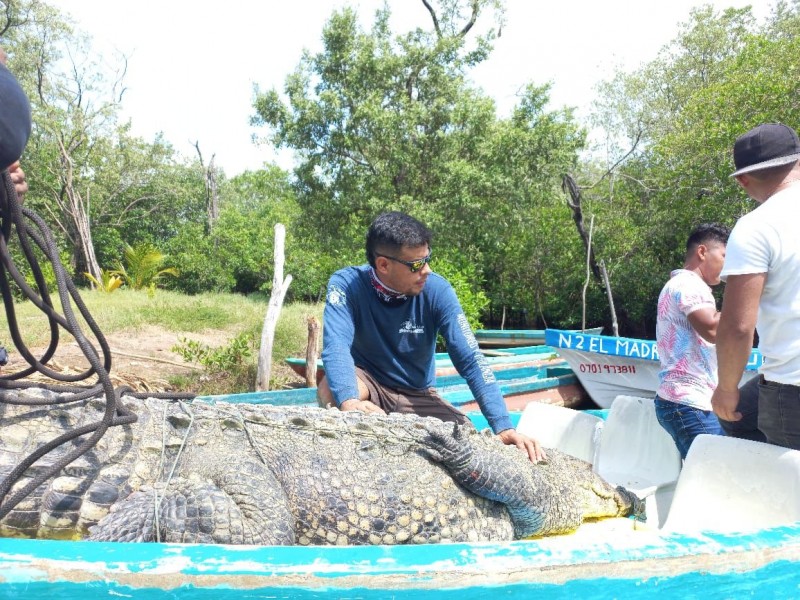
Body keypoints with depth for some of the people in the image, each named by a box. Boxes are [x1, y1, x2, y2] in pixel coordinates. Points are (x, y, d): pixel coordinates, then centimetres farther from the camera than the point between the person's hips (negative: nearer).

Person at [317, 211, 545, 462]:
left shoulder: (437, 290, -18)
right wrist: (349, 402, -55)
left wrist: (503, 426, -33)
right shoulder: (346, 284, -20)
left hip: (417, 395, 2)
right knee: (332, 388, -34)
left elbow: (470, 359, -23)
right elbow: (336, 346, -34)